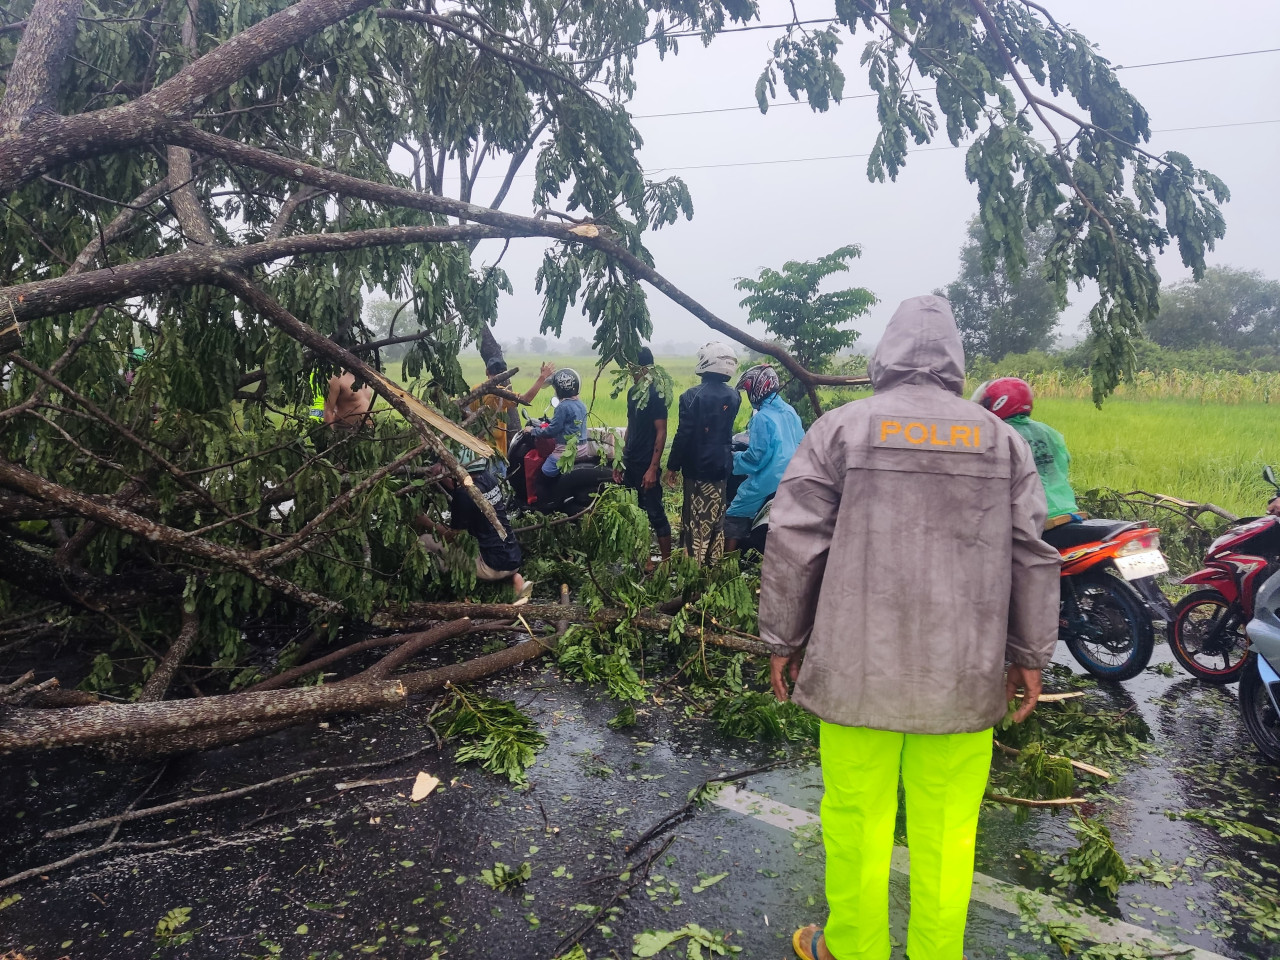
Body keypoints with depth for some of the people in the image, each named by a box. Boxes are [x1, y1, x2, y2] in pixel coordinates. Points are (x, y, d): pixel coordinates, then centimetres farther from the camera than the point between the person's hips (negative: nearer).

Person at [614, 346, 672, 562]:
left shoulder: (655, 395, -13)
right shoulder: (633, 392, 11)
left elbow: (661, 433, -15)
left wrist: (653, 469, -19)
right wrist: (622, 461, 15)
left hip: (646, 466, -8)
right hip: (631, 464, 8)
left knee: (655, 514, -2)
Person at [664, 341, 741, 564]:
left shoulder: (693, 395, -15)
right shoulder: (733, 396, 3)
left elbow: (684, 435, -15)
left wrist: (673, 466, -9)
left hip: (697, 466, -5)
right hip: (722, 465, 5)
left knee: (696, 517, 0)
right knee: (716, 516, 13)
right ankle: (713, 562, 20)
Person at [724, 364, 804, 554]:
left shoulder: (762, 418, -20)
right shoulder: (790, 411, 3)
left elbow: (755, 457, -20)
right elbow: (801, 443, 13)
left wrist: (733, 458, -5)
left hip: (767, 481, -8)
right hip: (791, 479, 8)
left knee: (734, 517, 3)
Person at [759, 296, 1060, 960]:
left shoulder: (840, 427, -2)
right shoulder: (1003, 438, 5)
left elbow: (793, 543, -4)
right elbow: (1033, 556, 7)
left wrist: (782, 639, 6)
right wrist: (1030, 655, 15)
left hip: (858, 666, -2)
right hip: (965, 673, 2)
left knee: (858, 818, 11)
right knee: (946, 825, 13)